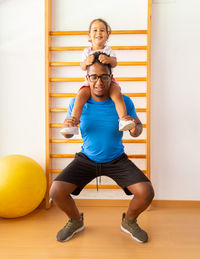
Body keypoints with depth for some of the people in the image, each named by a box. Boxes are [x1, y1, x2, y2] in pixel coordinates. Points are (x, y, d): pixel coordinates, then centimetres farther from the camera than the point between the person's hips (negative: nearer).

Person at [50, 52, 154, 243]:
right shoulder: (77, 102, -13)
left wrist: (135, 128, -29)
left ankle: (129, 221, 18)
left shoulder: (124, 102, -15)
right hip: (86, 159, 1)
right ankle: (76, 221, 18)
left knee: (146, 192, -18)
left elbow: (137, 130, -4)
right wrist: (66, 127, -27)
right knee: (56, 191, -17)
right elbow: (68, 134, -2)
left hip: (117, 160, 0)